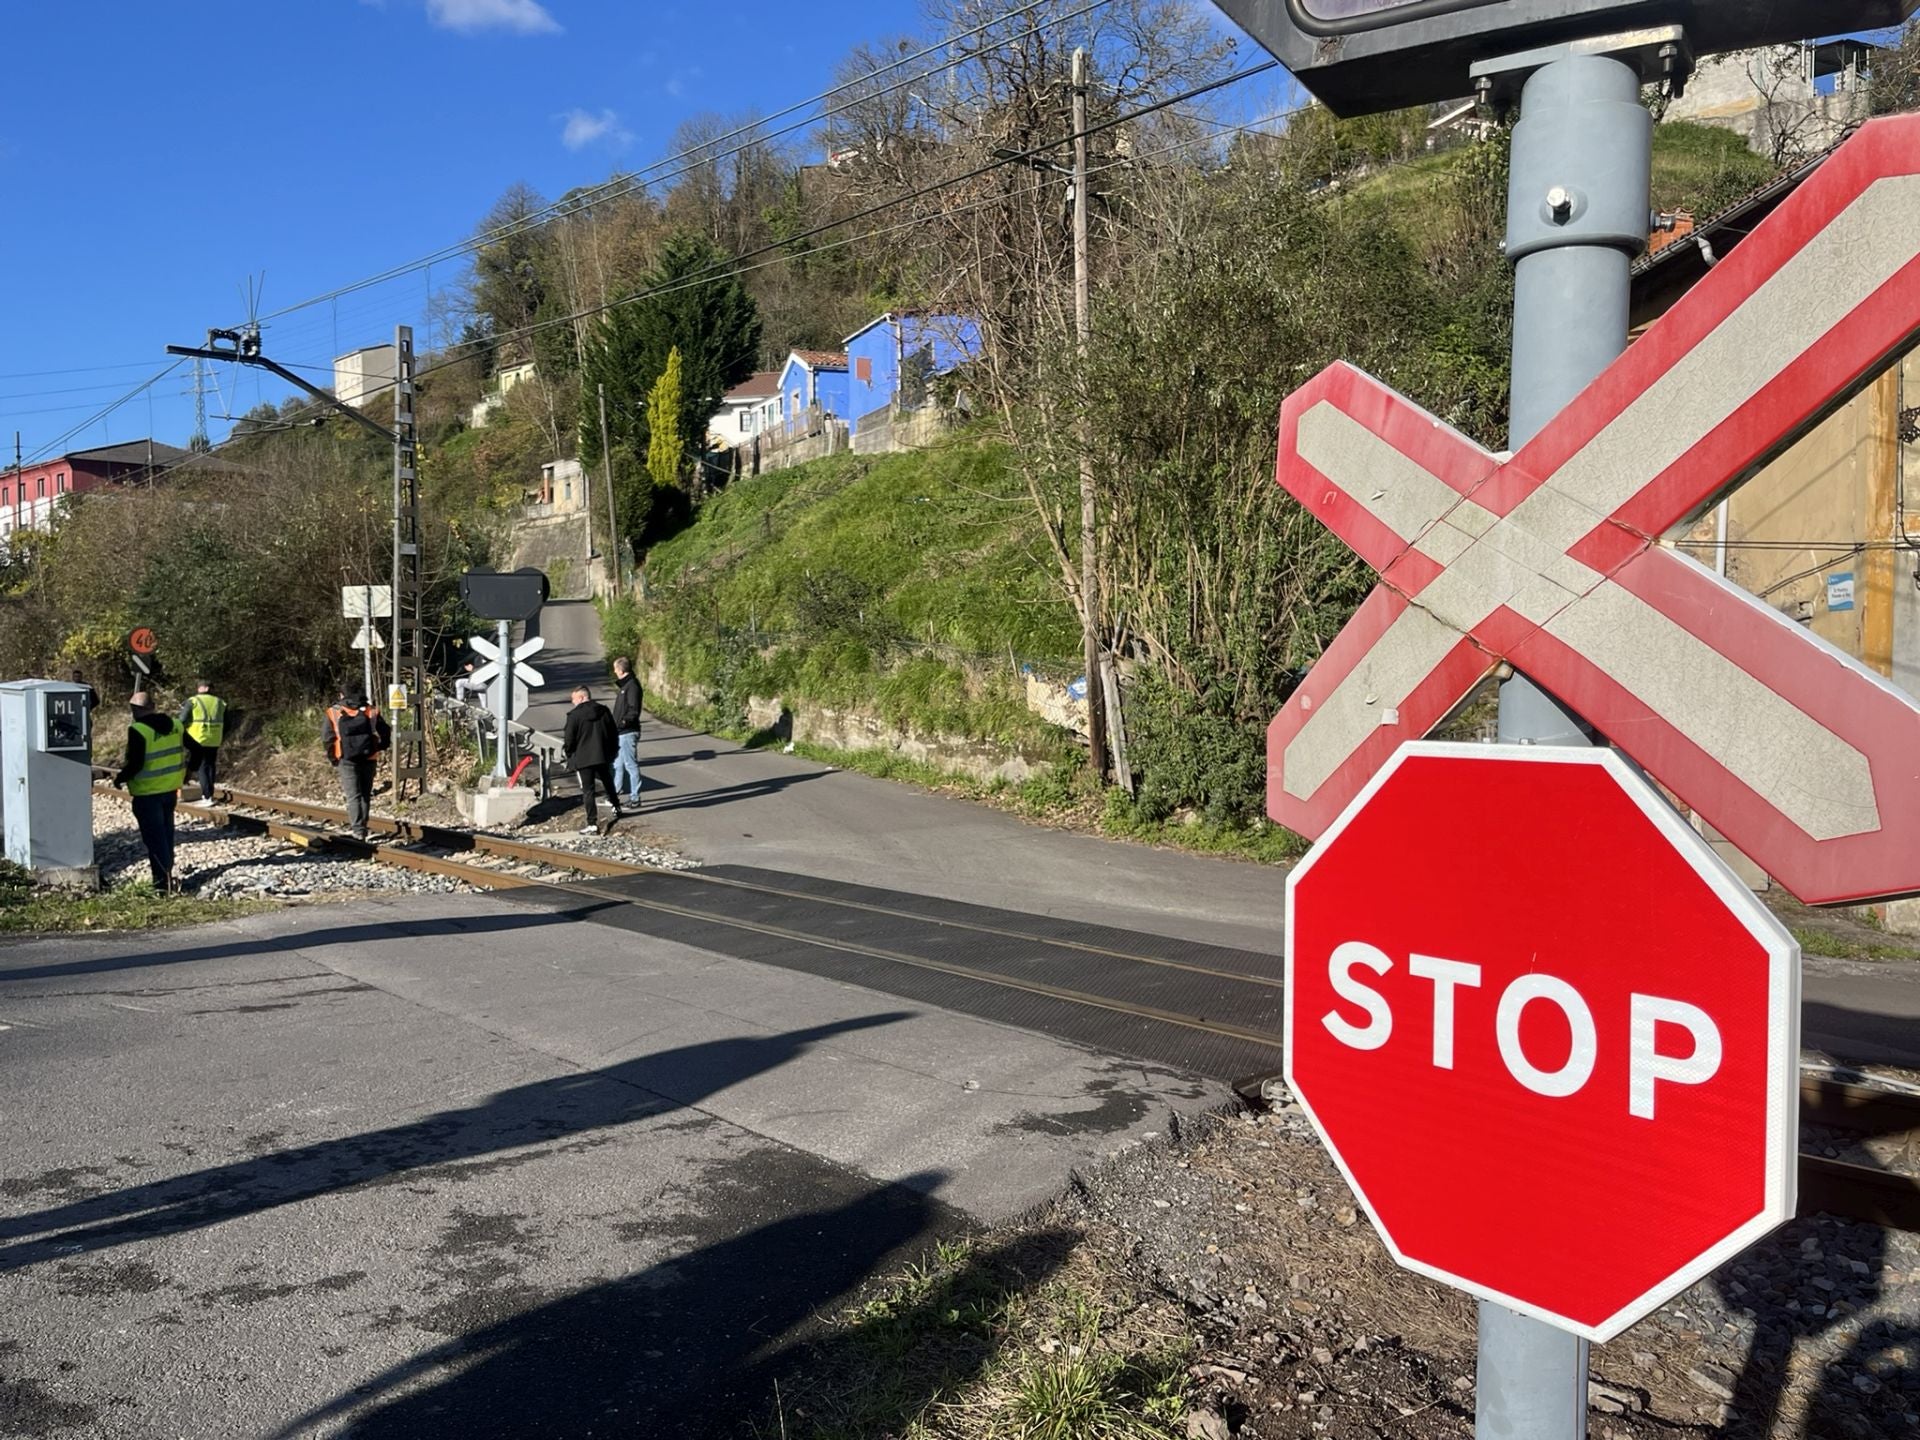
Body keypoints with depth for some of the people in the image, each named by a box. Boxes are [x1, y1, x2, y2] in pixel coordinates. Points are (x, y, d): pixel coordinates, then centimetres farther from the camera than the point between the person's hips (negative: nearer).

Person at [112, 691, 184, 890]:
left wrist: (120, 778, -4)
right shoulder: (175, 726, 3)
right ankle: (166, 868, 33)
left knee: (153, 836, -1)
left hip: (147, 792, -7)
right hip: (170, 788, 7)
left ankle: (163, 881, -2)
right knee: (166, 831, 21)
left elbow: (135, 764, -21)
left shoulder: (138, 730, -17)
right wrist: (188, 771, 23)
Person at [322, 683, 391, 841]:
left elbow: (327, 738, -4)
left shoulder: (334, 712, 1)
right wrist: (379, 748, 13)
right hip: (369, 759, 2)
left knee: (353, 795, -2)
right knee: (365, 795, 14)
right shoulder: (372, 711, 5)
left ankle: (358, 829, -12)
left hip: (347, 761, -2)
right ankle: (360, 826, 19)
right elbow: (386, 732, 0)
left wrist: (332, 757, 7)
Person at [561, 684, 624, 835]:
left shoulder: (574, 715, -12)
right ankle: (616, 807, 43)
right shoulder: (604, 711, 3)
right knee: (608, 783, 26)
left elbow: (569, 740, -10)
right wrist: (612, 751, 19)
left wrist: (570, 756, 7)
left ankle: (592, 823, -5)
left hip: (583, 759, -5)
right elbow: (614, 734, 8)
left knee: (588, 790, -1)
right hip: (603, 756, 5)